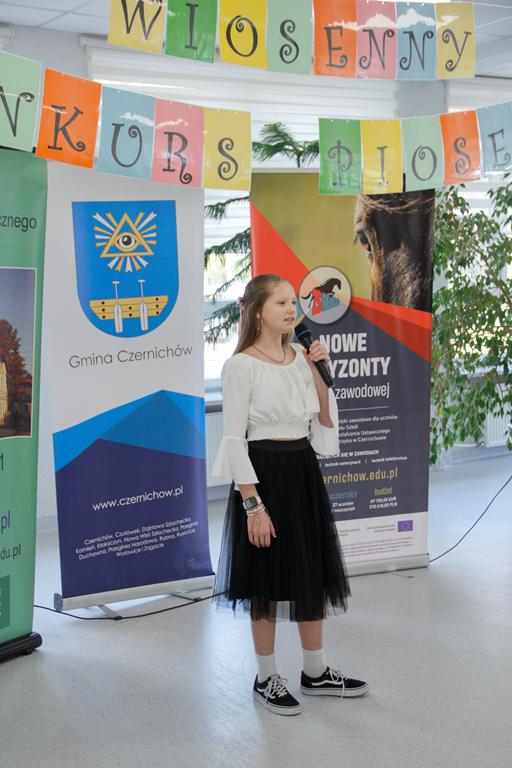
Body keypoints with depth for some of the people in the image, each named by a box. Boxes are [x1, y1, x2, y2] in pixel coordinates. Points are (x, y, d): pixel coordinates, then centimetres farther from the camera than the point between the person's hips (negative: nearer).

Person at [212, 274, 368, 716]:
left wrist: (320, 375, -3)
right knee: (267, 578, 4)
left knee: (312, 572, 13)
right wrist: (252, 504, -19)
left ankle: (316, 672, 28)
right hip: (264, 473, -6)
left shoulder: (301, 358, 7)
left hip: (304, 471, 7)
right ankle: (267, 679, 20)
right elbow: (234, 439, -14)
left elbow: (324, 423, 9)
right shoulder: (241, 366, -12)